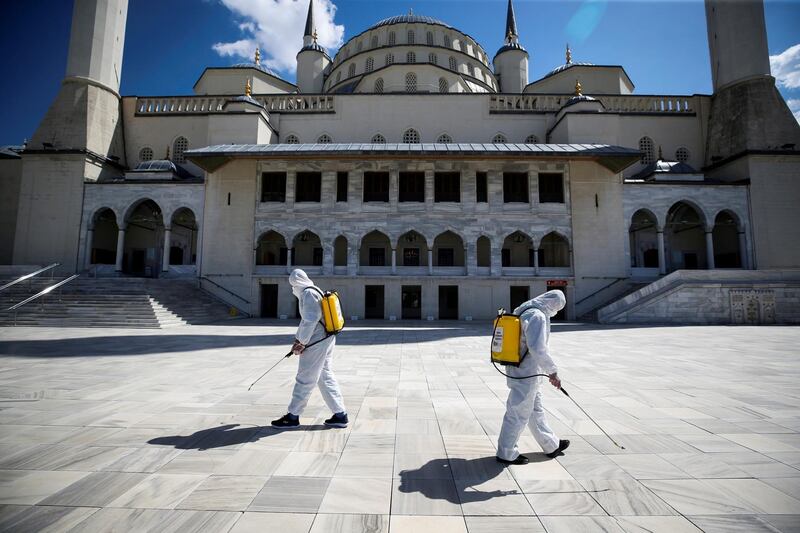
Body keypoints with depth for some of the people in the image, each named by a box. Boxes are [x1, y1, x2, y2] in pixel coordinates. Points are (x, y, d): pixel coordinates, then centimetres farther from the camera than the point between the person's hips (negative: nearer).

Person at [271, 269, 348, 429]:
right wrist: (298, 339, 15)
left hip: (317, 343, -10)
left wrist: (302, 343, -14)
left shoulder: (308, 294, -13)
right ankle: (340, 415, 17)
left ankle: (293, 416, 15)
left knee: (305, 379, 2)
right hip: (326, 340, 10)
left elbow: (310, 321, -21)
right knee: (326, 377, 13)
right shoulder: (314, 292, 18)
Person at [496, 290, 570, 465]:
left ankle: (551, 446, 41)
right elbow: (538, 349, -27)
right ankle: (506, 454, 19)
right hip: (526, 374, -10)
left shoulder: (523, 312, 11)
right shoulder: (538, 316, -20)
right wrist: (553, 371, -17)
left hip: (516, 370, 10)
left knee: (536, 409, 23)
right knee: (519, 413, 4)